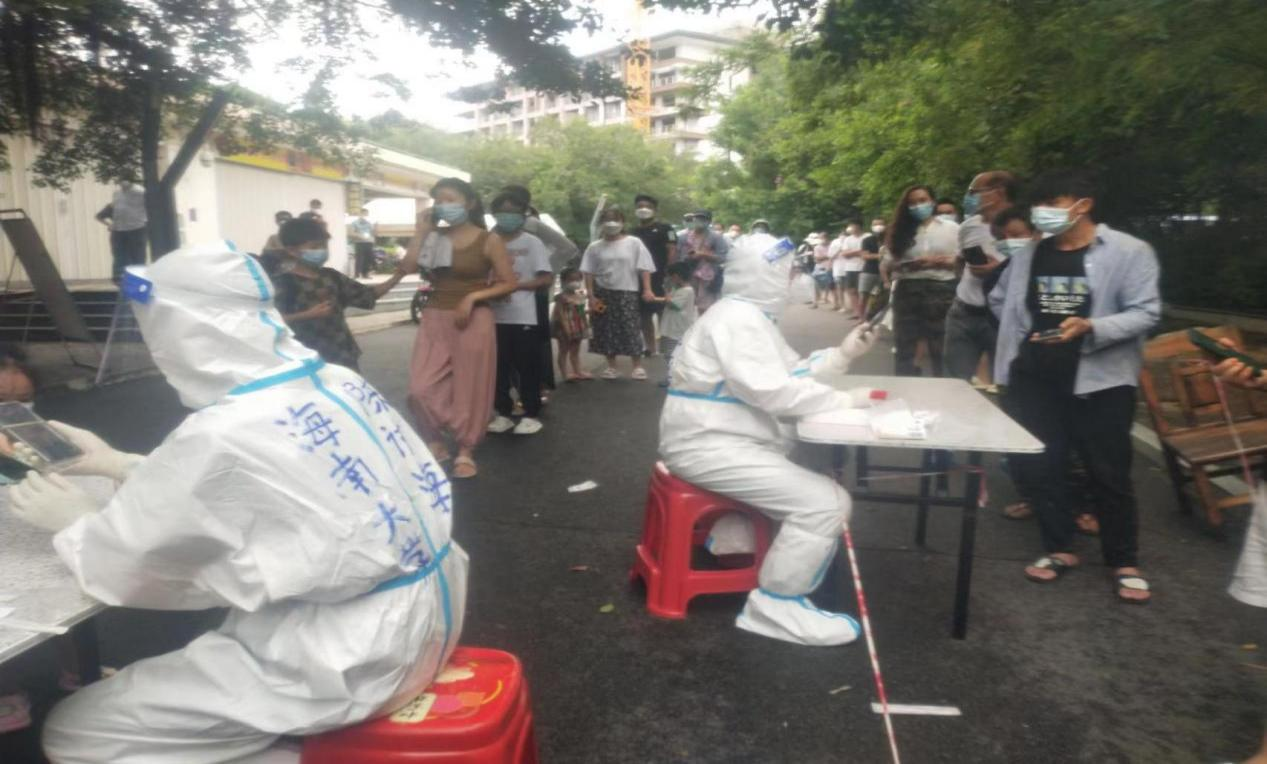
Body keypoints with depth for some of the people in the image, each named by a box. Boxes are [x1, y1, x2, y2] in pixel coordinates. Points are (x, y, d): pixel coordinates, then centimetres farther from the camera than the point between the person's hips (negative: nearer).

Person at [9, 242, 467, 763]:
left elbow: (115, 570, -8)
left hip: (355, 659, -8)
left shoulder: (223, 434, -22)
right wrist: (121, 465, 22)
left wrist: (72, 522, 12)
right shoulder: (336, 380, 2)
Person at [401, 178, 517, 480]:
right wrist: (421, 231, -5)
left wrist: (472, 297, -15)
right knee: (421, 389, -1)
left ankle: (466, 452, 19)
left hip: (473, 320, -3)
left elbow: (509, 283, -6)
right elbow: (409, 267, -5)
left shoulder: (488, 241, -4)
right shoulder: (435, 237, 7)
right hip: (434, 318, 4)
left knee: (469, 389, 4)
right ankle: (434, 443, 20)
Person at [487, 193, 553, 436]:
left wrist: (516, 285, -16)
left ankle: (532, 414, 13)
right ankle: (503, 413, 21)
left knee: (527, 368, 3)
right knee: (498, 367, 10)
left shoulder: (532, 243, -1)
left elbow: (546, 278, -6)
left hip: (523, 317, -3)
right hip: (495, 316, 4)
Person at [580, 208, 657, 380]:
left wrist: (647, 289, -11)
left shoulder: (634, 243, 1)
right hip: (603, 293, 2)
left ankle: (638, 366, 5)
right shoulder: (595, 247, 5)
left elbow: (644, 269, -1)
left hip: (627, 292, -2)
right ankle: (611, 367, 15)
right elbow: (589, 274, 5)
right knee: (607, 330, 5)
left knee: (631, 329, -4)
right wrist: (591, 296, -3)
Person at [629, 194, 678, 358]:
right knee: (643, 314, 10)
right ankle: (649, 347, 20)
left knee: (664, 313, -4)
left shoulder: (664, 229, -2)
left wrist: (669, 273, -16)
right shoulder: (633, 232, 15)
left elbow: (672, 251, -8)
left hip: (659, 279, -6)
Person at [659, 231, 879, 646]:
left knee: (822, 473, 17)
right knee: (824, 502, -16)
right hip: (708, 445, -11)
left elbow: (789, 372, 15)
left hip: (731, 438, 11)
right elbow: (771, 391, -27)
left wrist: (841, 355, 5)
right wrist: (845, 399, -19)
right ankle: (776, 605, -5)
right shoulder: (739, 318, -18)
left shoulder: (752, 315, 15)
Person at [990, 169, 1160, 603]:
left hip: (1101, 379, -4)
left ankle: (1125, 562, 22)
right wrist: (1018, 334, 7)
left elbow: (1146, 313, -12)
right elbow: (1001, 299, 21)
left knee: (1109, 474, 5)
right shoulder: (1027, 254, 8)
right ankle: (1059, 549, 27)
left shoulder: (1128, 251, -6)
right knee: (1040, 467, 10)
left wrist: (1090, 328, -27)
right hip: (1035, 378, 5)